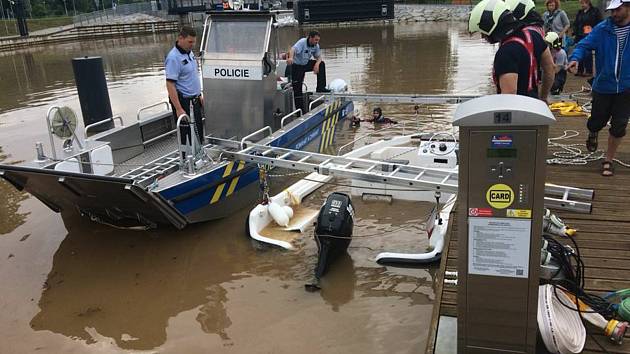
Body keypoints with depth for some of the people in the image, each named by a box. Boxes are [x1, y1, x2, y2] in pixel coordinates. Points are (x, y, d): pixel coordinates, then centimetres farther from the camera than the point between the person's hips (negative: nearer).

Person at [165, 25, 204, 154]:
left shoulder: (189, 52, 8)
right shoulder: (173, 58, -20)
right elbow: (170, 85, -23)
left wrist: (199, 95, 20)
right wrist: (178, 109, -27)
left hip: (194, 100, 9)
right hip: (183, 101, -9)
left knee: (199, 132, 17)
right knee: (186, 134, -1)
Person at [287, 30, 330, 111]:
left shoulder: (316, 45, -5)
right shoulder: (302, 42, -25)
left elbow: (318, 57, 0)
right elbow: (293, 49, -43)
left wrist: (317, 64, -24)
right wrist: (291, 58, -66)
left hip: (306, 63, 6)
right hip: (297, 66, -6)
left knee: (321, 64, -10)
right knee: (297, 87, -7)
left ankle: (321, 88, -5)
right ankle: (299, 108, 2)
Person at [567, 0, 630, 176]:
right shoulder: (602, 29, -7)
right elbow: (585, 45, -15)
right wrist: (575, 58, -35)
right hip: (603, 86, 0)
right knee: (596, 122, 10)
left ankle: (608, 160, 23)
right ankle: (593, 134, 49)